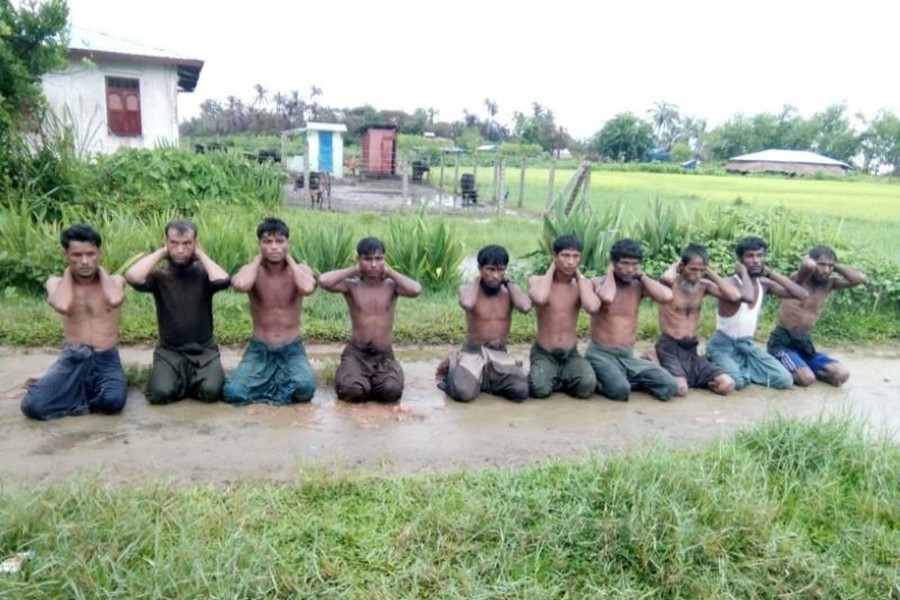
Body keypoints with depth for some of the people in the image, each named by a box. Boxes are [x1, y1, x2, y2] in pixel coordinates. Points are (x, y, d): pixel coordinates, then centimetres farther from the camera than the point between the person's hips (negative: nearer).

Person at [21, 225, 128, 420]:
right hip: (72, 359, 0)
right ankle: (89, 393, 4)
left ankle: (78, 395, 3)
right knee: (33, 405, -24)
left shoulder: (115, 280, 2)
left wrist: (100, 269, -5)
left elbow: (115, 300, -23)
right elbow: (62, 306, -21)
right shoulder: (56, 283, 4)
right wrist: (68, 270, -5)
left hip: (107, 360, 0)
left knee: (113, 401, -31)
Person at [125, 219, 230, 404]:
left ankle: (190, 380, 11)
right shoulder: (159, 277, -1)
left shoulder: (203, 274, -1)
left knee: (211, 391, -24)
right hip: (169, 351, 0)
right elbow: (132, 277, -22)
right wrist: (161, 252, -9)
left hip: (204, 350, 0)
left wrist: (199, 253, -10)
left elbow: (222, 280, -25)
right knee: (161, 393, -24)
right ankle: (180, 379, 11)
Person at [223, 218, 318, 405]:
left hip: (292, 350, 0)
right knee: (233, 392, -25)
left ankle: (261, 387, 0)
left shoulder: (300, 270, -4)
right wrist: (259, 258, -13)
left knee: (305, 387, -31)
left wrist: (289, 258, -13)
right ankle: (283, 383, 3)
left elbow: (308, 288, -29)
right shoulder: (252, 270, -5)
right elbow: (240, 285, -31)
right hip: (259, 350, 0)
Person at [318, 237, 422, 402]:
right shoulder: (351, 286, -1)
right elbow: (323, 281, -20)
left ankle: (368, 381, 8)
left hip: (384, 354, 1)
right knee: (351, 390, -29)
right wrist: (354, 270, -7)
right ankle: (354, 375, 10)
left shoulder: (391, 285, 1)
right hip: (356, 352, -1)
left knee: (392, 390, -28)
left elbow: (416, 290, -19)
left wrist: (389, 271, -6)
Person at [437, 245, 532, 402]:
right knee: (463, 392, -29)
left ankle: (487, 380, 9)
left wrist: (508, 282, -8)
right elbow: (467, 304, -30)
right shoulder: (468, 289, -5)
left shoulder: (509, 291, 2)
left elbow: (525, 306, -20)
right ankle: (452, 370, 9)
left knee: (521, 391, -23)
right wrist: (477, 279, -13)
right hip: (473, 352, -2)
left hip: (500, 355, 2)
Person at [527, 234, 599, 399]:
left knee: (587, 386, -27)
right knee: (540, 389, -30)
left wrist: (578, 274, -11)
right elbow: (540, 299, -33)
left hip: (571, 354, 2)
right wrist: (551, 269, -16)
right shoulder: (537, 280, -7)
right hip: (543, 353, -2)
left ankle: (557, 380, 4)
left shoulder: (582, 283, 0)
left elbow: (592, 307, -22)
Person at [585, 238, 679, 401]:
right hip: (600, 354, -4)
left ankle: (627, 379, 9)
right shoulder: (599, 282, -6)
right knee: (620, 390, -32)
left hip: (628, 357, 4)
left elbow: (667, 297, -14)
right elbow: (607, 298, -32)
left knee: (668, 387, -14)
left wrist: (641, 275, -4)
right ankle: (599, 380, 0)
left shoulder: (638, 286, 5)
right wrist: (610, 273, -13)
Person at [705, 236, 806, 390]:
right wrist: (743, 272, -25)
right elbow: (748, 297, -43)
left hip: (748, 345, 7)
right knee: (734, 382, -34)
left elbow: (802, 294, -4)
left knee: (785, 380, -8)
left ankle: (742, 371, 6)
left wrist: (771, 274, -7)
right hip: (723, 345, -7)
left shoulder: (764, 284, 2)